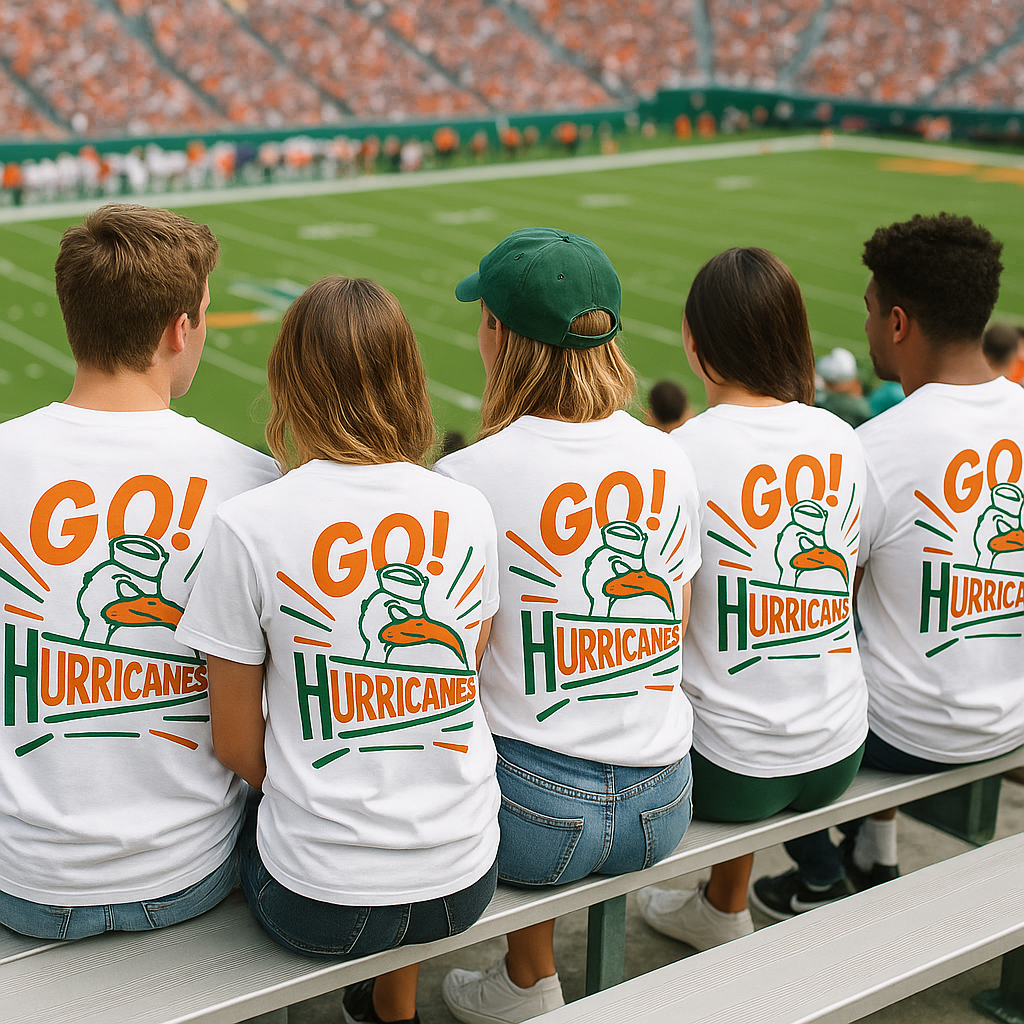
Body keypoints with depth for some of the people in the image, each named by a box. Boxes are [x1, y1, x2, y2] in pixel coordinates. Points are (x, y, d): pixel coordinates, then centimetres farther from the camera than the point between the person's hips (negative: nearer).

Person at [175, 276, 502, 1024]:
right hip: (465, 884, 3)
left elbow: (237, 744, -6)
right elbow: (462, 684, 6)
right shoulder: (468, 510, -5)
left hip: (320, 902, -3)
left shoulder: (249, 525, -14)